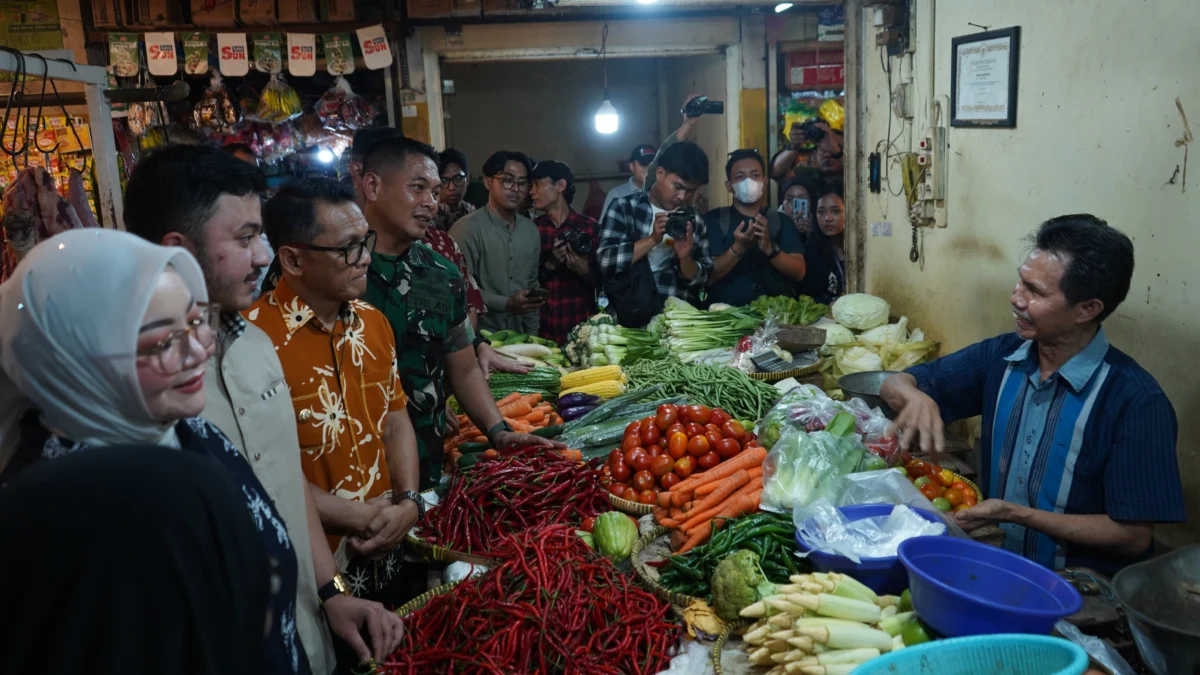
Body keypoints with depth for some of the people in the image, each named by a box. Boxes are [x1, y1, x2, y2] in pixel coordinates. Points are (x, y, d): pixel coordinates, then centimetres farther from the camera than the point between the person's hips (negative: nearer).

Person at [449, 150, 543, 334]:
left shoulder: (531, 230, 8)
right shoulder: (467, 228, -13)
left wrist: (532, 336, 10)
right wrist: (506, 304, -19)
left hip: (518, 336, 6)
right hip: (479, 337, -6)